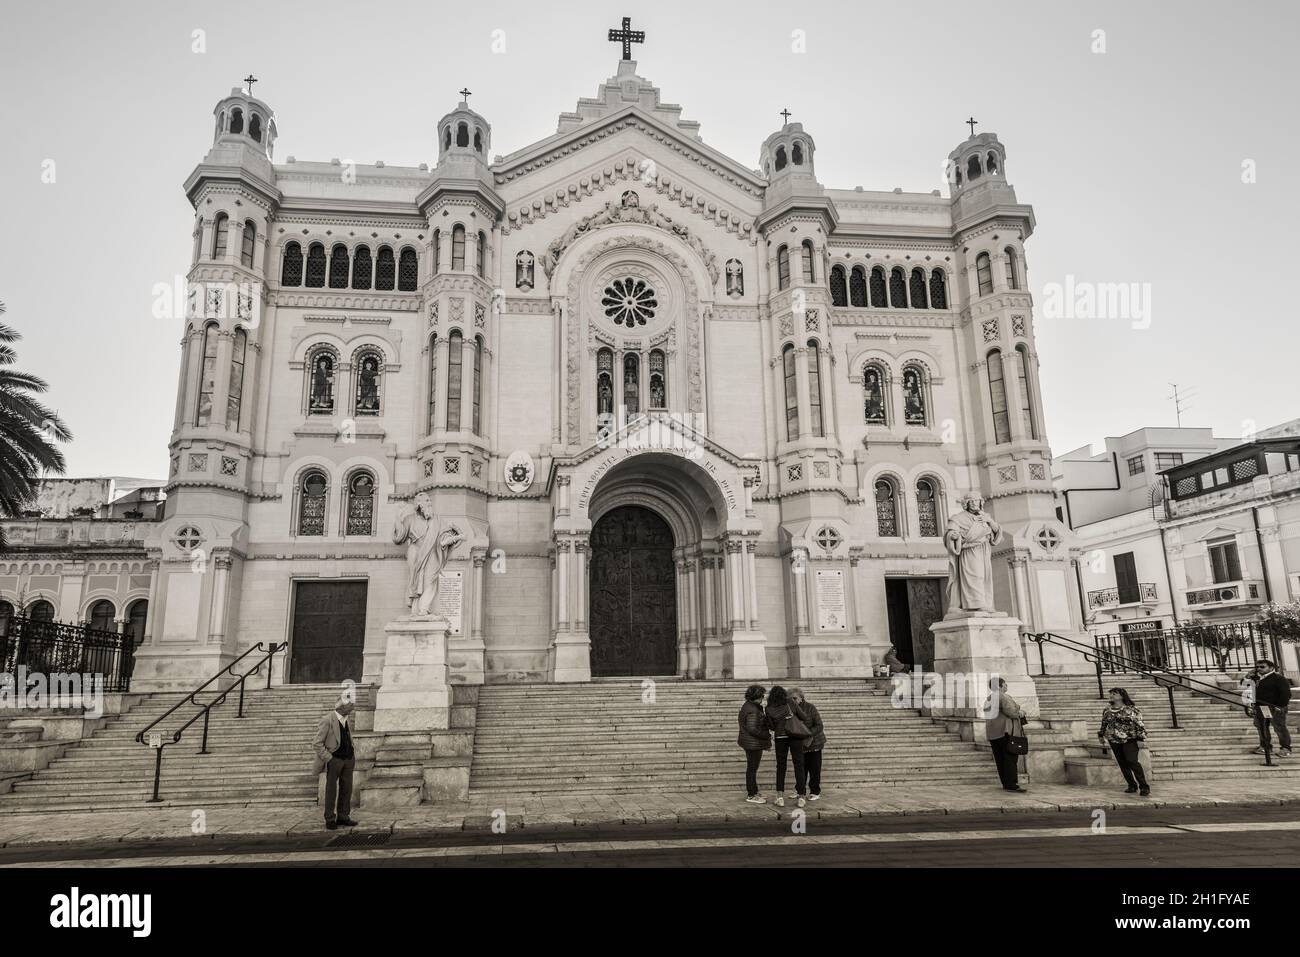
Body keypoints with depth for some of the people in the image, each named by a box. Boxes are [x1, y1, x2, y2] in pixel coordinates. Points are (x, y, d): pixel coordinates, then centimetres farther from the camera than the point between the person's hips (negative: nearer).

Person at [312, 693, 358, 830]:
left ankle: (343, 817, 18)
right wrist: (329, 758, -14)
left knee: (347, 789, 8)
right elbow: (316, 744, -14)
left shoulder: (348, 718, 7)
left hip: (348, 759, 6)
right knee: (331, 790, 4)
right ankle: (330, 820, 13)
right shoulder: (327, 720, -15)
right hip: (334, 759, -6)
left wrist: (353, 753, 12)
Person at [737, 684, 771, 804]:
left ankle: (754, 792, 27)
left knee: (752, 768, 17)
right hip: (753, 743, -10)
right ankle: (751, 795, 5)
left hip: (750, 743, 10)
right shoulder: (752, 710, -22)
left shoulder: (747, 706, 10)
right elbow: (752, 729, -26)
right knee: (752, 768, -2)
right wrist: (767, 735, -18)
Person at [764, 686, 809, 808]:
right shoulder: (790, 703, -5)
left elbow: (772, 727, 0)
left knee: (780, 766, 11)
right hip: (796, 737, 0)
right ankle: (802, 797, 2)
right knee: (799, 765, 5)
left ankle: (780, 796, 1)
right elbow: (803, 717, -2)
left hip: (780, 738, 0)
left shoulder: (769, 709, -5)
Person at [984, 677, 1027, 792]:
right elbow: (1010, 711, -19)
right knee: (1011, 758, -8)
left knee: (1000, 759, 8)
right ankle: (1012, 785, -12)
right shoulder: (1004, 697, -10)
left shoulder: (988, 700, 18)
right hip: (1006, 731, -9)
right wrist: (1020, 713, 2)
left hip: (992, 733, 9)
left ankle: (1005, 784, 12)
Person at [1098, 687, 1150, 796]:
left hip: (1129, 739, -5)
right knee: (1122, 763, 5)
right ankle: (1132, 785, 17)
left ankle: (1144, 786, -5)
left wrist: (1141, 735, -7)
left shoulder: (1131, 709, -3)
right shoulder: (1107, 710, 10)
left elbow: (1139, 723, -2)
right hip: (1113, 740, 5)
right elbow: (1104, 723, 20)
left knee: (1132, 761, -14)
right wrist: (1101, 735, 21)